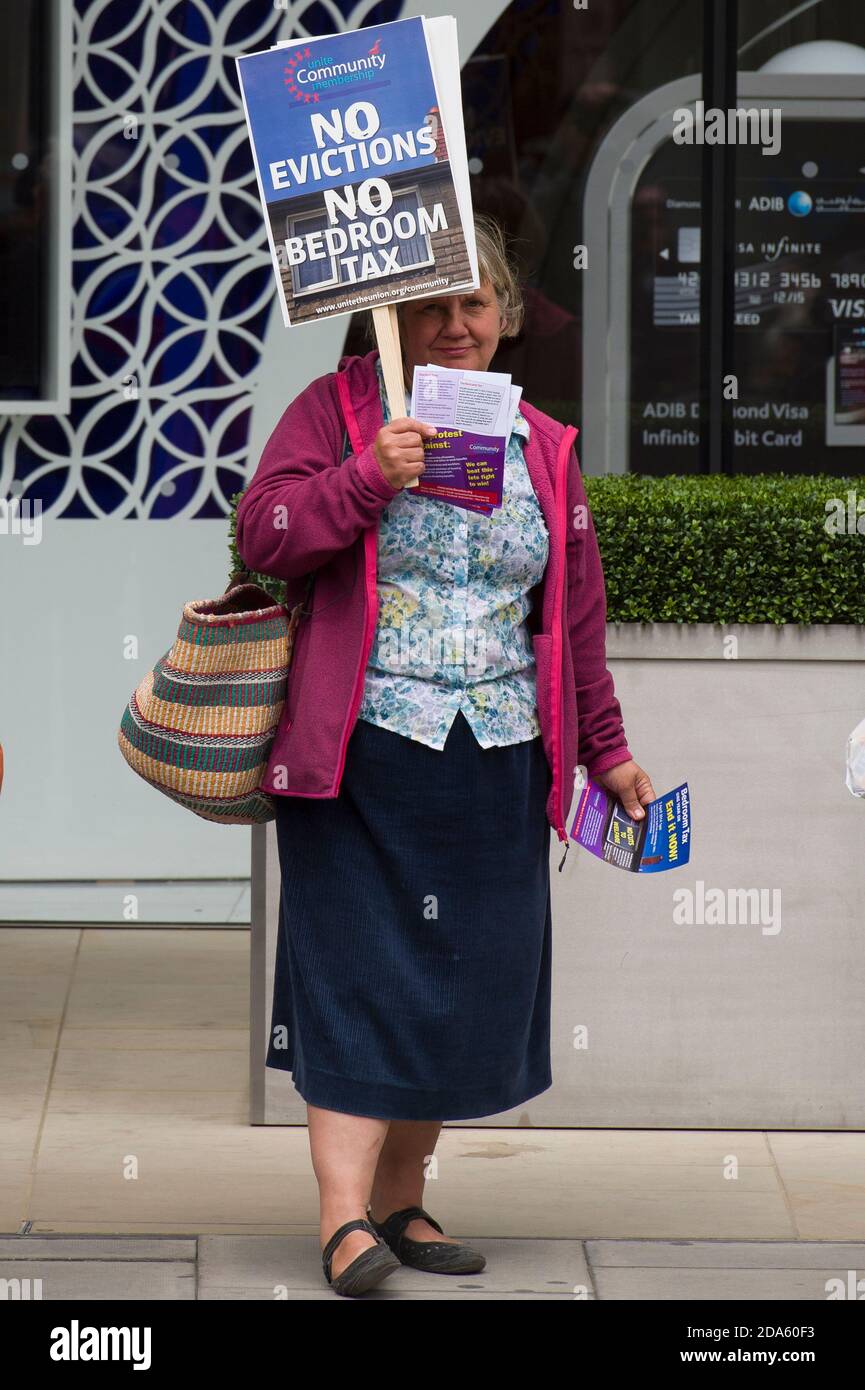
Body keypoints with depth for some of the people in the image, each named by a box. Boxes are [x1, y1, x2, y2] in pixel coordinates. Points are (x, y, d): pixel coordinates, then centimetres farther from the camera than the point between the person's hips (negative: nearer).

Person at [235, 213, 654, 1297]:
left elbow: (575, 612, 20)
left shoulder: (542, 448, 15)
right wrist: (369, 475, -20)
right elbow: (261, 532, -7)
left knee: (464, 984, 3)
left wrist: (605, 749, 22)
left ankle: (401, 1199, 15)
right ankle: (344, 1216, -12)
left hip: (497, 763, 4)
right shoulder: (337, 409, 3)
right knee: (360, 973, -9)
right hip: (362, 754, -4)